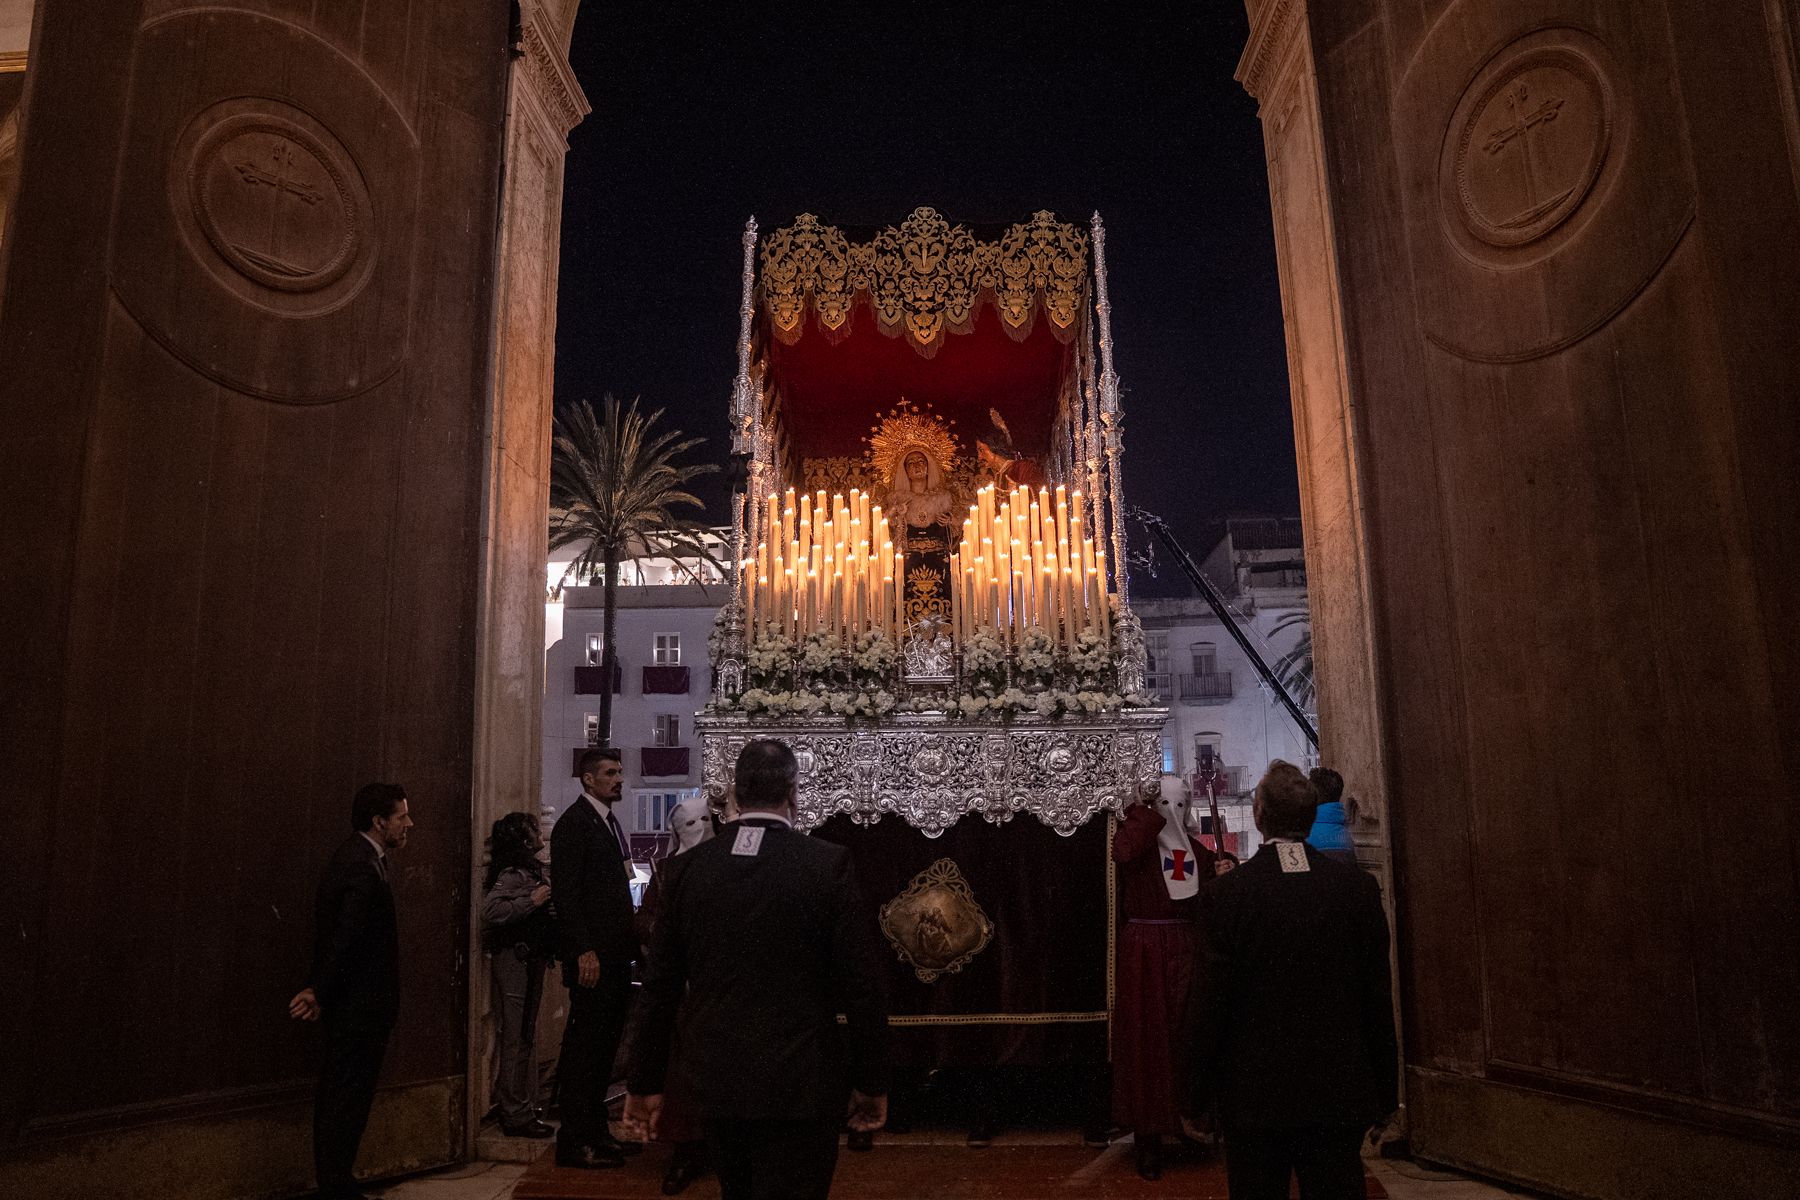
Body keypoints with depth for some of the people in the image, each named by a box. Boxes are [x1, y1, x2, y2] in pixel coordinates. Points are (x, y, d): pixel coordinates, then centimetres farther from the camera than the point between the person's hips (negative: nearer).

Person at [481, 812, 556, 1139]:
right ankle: (516, 1115, 3)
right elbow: (489, 912, -29)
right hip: (515, 960, -10)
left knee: (525, 1037, 16)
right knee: (515, 1039, -4)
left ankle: (524, 1108, 25)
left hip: (531, 959, 10)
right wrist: (531, 901, -29)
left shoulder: (536, 871, 13)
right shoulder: (512, 874, -15)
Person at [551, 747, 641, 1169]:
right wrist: (583, 951, -20)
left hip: (616, 954, 9)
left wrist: (632, 941, 13)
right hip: (593, 956, -9)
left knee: (605, 1044, 13)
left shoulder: (609, 821, 17)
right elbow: (565, 893, -16)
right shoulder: (574, 822, -10)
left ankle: (595, 1130, 23)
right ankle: (574, 1142, 7)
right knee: (584, 1044, -2)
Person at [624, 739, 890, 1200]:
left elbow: (660, 986, 3)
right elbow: (862, 985, -10)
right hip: (798, 1084, -4)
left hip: (714, 1079, 4)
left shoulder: (686, 867, -2)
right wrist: (871, 1083, 1)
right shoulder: (828, 864, -12)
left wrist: (646, 1082, 12)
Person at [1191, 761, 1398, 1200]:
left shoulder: (1224, 894, -12)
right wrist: (1385, 1091, 11)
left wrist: (1203, 1090, 3)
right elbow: (1379, 998, 1)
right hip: (1339, 1092, 2)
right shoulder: (1359, 888, -5)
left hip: (1254, 1093, -2)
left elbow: (1212, 1003, -9)